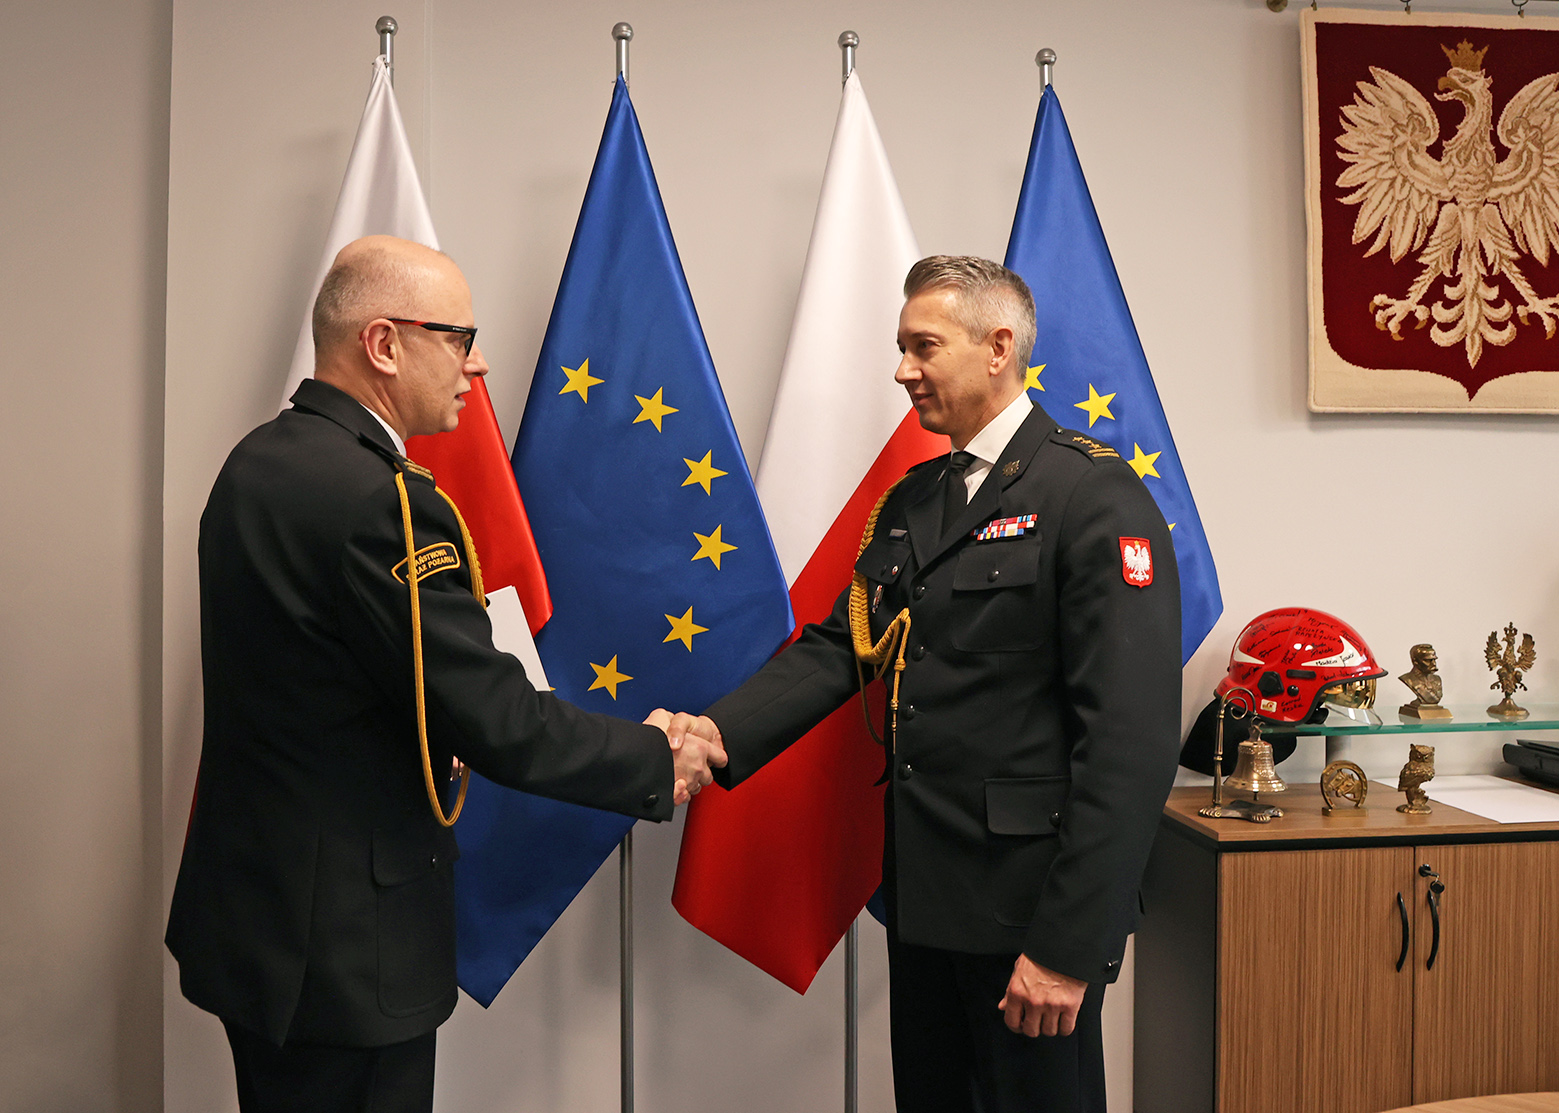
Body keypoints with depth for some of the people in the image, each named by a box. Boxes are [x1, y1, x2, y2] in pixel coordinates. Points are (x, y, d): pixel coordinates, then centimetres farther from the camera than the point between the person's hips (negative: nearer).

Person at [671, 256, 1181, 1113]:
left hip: (1027, 904, -7)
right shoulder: (911, 502, 11)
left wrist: (1069, 947, -20)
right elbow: (839, 646, 6)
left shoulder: (1095, 495, -14)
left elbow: (1132, 737, -19)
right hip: (921, 890, 7)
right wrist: (722, 731, -12)